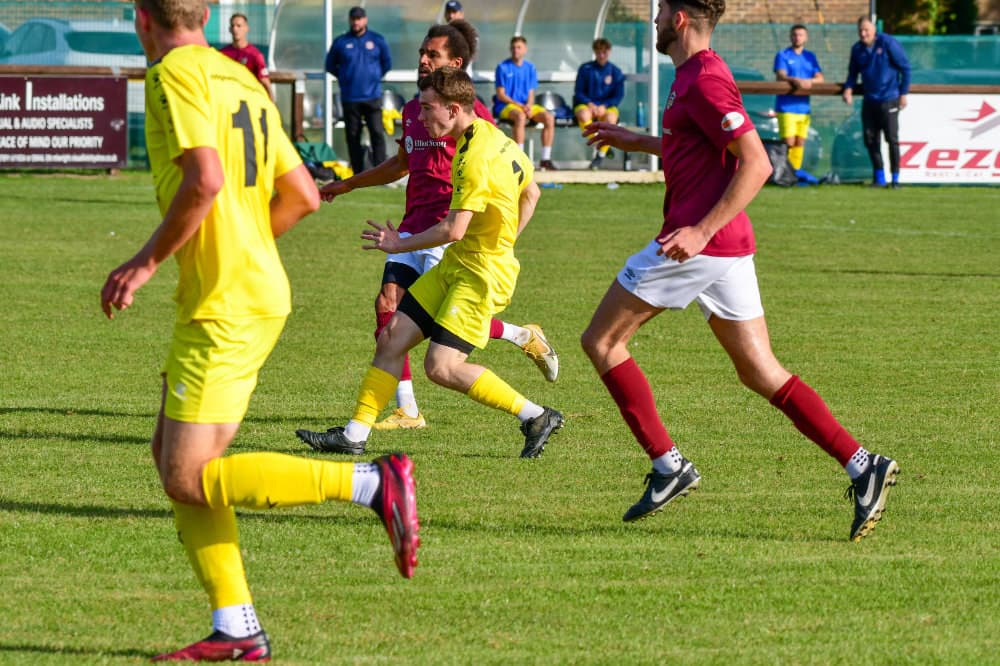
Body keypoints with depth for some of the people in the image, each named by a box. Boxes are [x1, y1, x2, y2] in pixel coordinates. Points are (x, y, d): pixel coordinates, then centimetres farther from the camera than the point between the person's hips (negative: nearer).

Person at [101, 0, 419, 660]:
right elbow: (302, 195, 16)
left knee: (189, 478, -9)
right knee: (173, 456, 12)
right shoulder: (240, 79, 16)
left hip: (224, 303, -9)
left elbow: (205, 180, -24)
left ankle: (373, 481, -14)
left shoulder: (175, 74, -10)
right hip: (260, 289, 9)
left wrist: (146, 262, -14)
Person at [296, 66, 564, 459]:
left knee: (442, 367, -14)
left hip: (481, 275, -10)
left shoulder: (476, 158, -22)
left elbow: (454, 230, -26)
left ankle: (536, 417, -3)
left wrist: (400, 245, -12)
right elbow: (531, 194, 21)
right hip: (454, 267, 10)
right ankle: (355, 435, 5)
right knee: (392, 339, 3)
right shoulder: (493, 137, 9)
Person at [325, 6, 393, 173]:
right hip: (349, 97, 1)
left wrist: (375, 76, 9)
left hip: (372, 96, -1)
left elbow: (387, 63, 16)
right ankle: (358, 174, 9)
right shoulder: (341, 42, 4)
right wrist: (345, 77, 8)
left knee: (377, 134, -9)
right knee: (353, 136, 3)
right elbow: (330, 65, 14)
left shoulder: (377, 40, 5)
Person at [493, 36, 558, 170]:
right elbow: (500, 95, -5)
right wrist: (519, 105, -16)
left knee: (549, 117, -20)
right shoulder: (503, 68, -1)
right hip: (505, 106, -5)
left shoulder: (530, 68, 12)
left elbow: (531, 94, 11)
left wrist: (529, 106, -11)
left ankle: (546, 159, -16)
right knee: (520, 116, -39)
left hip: (526, 105, 5)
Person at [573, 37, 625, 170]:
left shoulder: (616, 72, 5)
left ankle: (600, 155, -22)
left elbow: (618, 96, 2)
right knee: (583, 116, -38)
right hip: (586, 105, 0)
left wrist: (604, 106, -15)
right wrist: (589, 104, -15)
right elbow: (578, 92, 3)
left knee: (610, 119, -36)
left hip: (607, 106, 0)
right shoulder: (585, 69, 4)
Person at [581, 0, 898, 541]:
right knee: (760, 373, 7)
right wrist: (636, 142, 33)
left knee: (601, 341, 2)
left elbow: (756, 163, -20)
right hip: (729, 246, 10)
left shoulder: (704, 82, -14)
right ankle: (862, 466, -4)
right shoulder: (695, 75, 17)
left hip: (696, 243, -10)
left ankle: (667, 465, -1)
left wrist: (702, 230, -25)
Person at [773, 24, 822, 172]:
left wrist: (809, 81, -16)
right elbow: (781, 76, -12)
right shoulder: (783, 55, 4)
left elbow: (820, 78, 5)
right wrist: (796, 80, -30)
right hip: (786, 107, -4)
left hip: (803, 108, 4)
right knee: (789, 143, -12)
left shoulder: (810, 57, 16)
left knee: (800, 143, 4)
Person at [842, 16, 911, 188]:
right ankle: (879, 177, 14)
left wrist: (903, 93, -6)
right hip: (869, 101, 5)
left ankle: (895, 178, 1)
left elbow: (905, 67, -4)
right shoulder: (857, 49, 6)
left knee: (892, 138, -6)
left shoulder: (887, 43, -9)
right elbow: (853, 72, 17)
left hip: (889, 99, -5)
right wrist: (848, 88, -4)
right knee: (870, 140, 4)